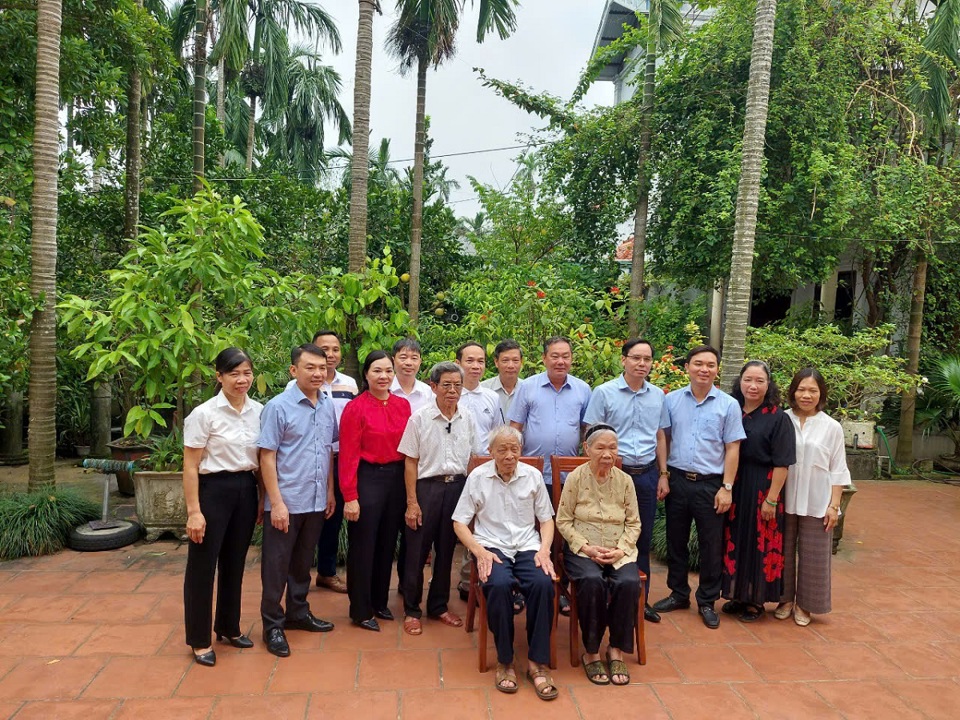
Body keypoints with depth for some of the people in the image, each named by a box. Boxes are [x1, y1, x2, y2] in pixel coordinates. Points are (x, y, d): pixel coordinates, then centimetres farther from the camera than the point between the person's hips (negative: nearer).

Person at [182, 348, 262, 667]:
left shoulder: (259, 411, 1)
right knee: (203, 566, 5)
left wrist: (264, 498, 7)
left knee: (235, 563, 17)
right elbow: (190, 466, -10)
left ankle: (229, 627, 35)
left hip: (246, 491, 5)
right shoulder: (204, 414, -12)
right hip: (213, 491, -5)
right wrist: (193, 511, -13)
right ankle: (199, 640, 21)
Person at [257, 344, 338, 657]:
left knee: (303, 563, 20)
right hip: (285, 502, -5)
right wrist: (277, 503, -15)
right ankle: (272, 625, 22)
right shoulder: (278, 406, -13)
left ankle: (298, 613, 36)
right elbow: (267, 458, -12)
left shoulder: (328, 406, 4)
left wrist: (330, 491, 12)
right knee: (276, 566, 7)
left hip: (316, 501, 5)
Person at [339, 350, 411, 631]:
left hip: (397, 479, 5)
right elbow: (348, 455, -11)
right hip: (367, 479, -5)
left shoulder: (403, 405, 5)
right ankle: (361, 611, 21)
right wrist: (350, 497, -14)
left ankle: (379, 602, 33)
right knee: (363, 547, 5)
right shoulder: (355, 408, -9)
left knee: (388, 543, 16)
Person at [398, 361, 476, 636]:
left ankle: (439, 606, 29)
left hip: (457, 487, 4)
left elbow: (470, 458, 12)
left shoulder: (467, 418, 3)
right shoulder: (419, 418, -7)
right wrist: (412, 502, -9)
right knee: (417, 551, 3)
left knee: (446, 550, 13)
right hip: (427, 486, -3)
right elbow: (410, 462, -6)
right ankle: (412, 611, 19)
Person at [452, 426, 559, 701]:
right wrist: (480, 552, -12)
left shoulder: (533, 475, 7)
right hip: (492, 546, -2)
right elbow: (459, 523, 3)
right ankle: (504, 661, -15)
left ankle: (537, 662, -16)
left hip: (527, 546, 2)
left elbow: (546, 519, 12)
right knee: (499, 584, -34)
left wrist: (544, 549, -7)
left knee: (544, 583, -30)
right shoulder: (478, 477, 2)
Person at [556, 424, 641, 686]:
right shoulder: (575, 478, -4)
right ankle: (591, 652, -12)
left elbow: (634, 523, 6)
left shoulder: (625, 480, 3)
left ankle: (617, 650, -8)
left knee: (629, 583, -28)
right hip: (582, 550, -2)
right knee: (593, 582, -33)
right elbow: (563, 521, -2)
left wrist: (621, 549, -10)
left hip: (619, 551, 2)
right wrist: (587, 548, -14)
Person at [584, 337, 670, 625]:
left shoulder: (658, 395, 7)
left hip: (647, 474, 4)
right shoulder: (604, 393, -6)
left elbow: (660, 437, 14)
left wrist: (663, 474, 12)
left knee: (643, 539, 12)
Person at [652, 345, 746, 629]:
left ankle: (707, 602, 23)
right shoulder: (672, 400, 3)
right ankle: (678, 594, 30)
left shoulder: (728, 405, -2)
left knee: (711, 546, 7)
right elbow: (664, 440, 6)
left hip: (710, 485, -2)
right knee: (675, 541, 13)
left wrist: (727, 487, -7)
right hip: (677, 480, 2)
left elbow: (732, 449, -2)